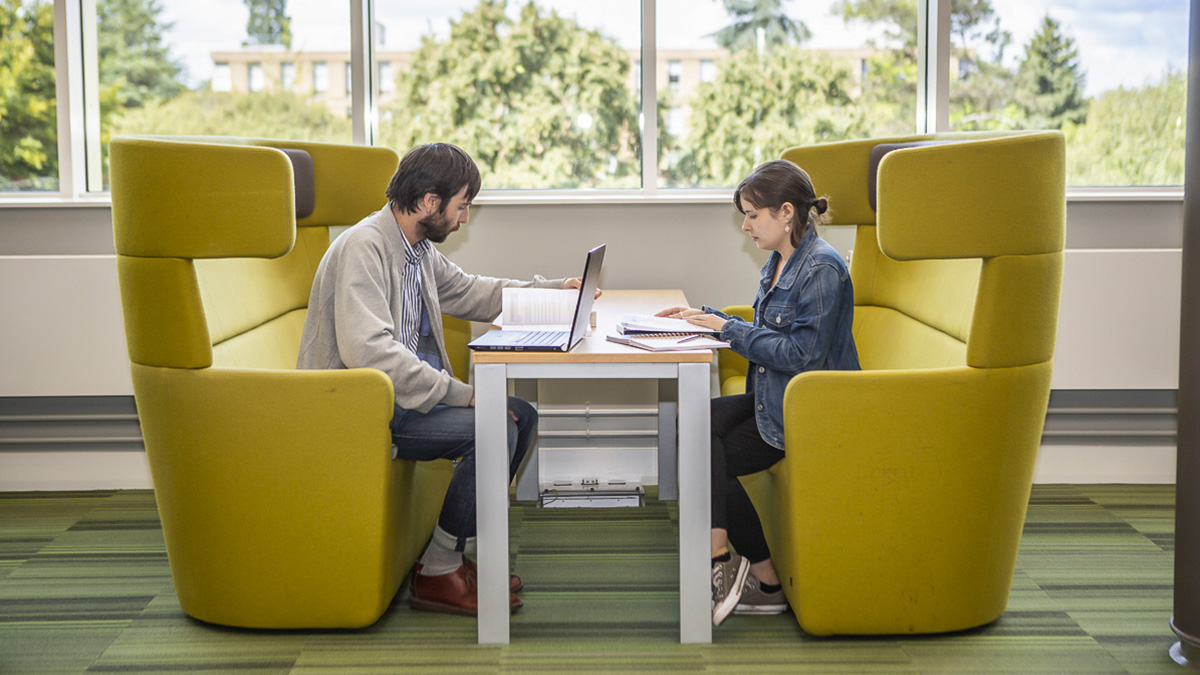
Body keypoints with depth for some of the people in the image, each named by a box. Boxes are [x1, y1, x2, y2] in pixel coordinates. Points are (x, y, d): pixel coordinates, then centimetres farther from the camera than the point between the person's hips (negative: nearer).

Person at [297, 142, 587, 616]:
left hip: (402, 393, 10)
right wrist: (460, 393, -30)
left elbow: (466, 292, 29)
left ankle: (452, 550, 5)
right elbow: (368, 350, -32)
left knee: (521, 415, 2)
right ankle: (437, 573, -10)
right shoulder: (364, 248, -20)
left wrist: (550, 292, 20)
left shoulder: (419, 248, 11)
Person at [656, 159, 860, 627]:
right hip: (772, 398, 9)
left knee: (713, 454, -15)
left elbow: (801, 353, -23)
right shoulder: (779, 262, 12)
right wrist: (706, 317, 9)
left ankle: (767, 581, 0)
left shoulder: (822, 269, -18)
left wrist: (729, 329, -18)